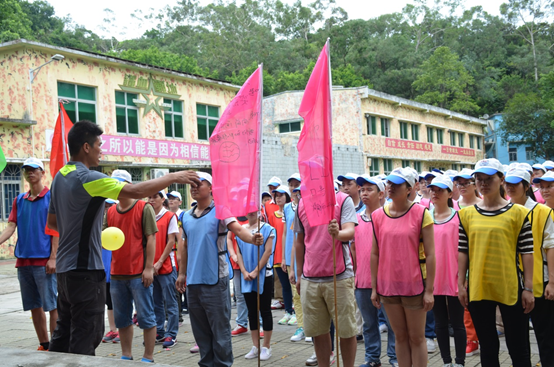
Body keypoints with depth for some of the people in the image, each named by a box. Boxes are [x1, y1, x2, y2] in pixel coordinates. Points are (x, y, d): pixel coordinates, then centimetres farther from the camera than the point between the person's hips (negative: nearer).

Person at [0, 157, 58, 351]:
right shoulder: (19, 200, 13)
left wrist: (53, 258, -13)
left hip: (44, 261, -6)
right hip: (23, 260, 6)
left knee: (51, 305, -3)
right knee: (34, 306, 11)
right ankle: (43, 345, 21)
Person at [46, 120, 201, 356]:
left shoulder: (60, 176, 11)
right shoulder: (87, 178, -18)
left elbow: (52, 222, 20)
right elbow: (136, 191, -24)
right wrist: (174, 177, -13)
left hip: (65, 267, 9)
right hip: (85, 268, -9)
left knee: (63, 332, 16)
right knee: (86, 336, -2)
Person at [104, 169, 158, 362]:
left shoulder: (144, 208, -4)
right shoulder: (110, 211, 10)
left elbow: (151, 238, -7)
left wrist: (149, 267, -12)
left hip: (139, 273, -5)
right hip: (117, 274, 6)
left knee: (145, 317, 2)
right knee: (122, 318, 13)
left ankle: (148, 357, 11)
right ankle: (126, 355, 25)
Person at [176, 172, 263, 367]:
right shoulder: (186, 216, 12)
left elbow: (238, 228, -21)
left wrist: (252, 238, -42)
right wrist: (182, 273, 17)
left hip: (215, 281, -6)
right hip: (193, 281, 6)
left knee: (220, 329, 0)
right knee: (200, 329, 13)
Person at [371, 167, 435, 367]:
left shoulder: (421, 213, -8)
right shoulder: (378, 215, 3)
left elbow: (430, 254, -9)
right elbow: (375, 253, 6)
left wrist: (429, 290, -11)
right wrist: (374, 287, 5)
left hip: (414, 286, -3)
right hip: (388, 285, 4)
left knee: (416, 337, 7)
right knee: (400, 336, 14)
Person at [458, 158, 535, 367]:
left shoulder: (518, 213, -2)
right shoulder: (467, 214, 5)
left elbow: (526, 253, -3)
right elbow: (462, 252, 7)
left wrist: (528, 288, -6)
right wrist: (460, 284, 3)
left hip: (510, 289, -2)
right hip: (477, 289, 3)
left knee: (519, 349, 7)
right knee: (487, 348, 13)